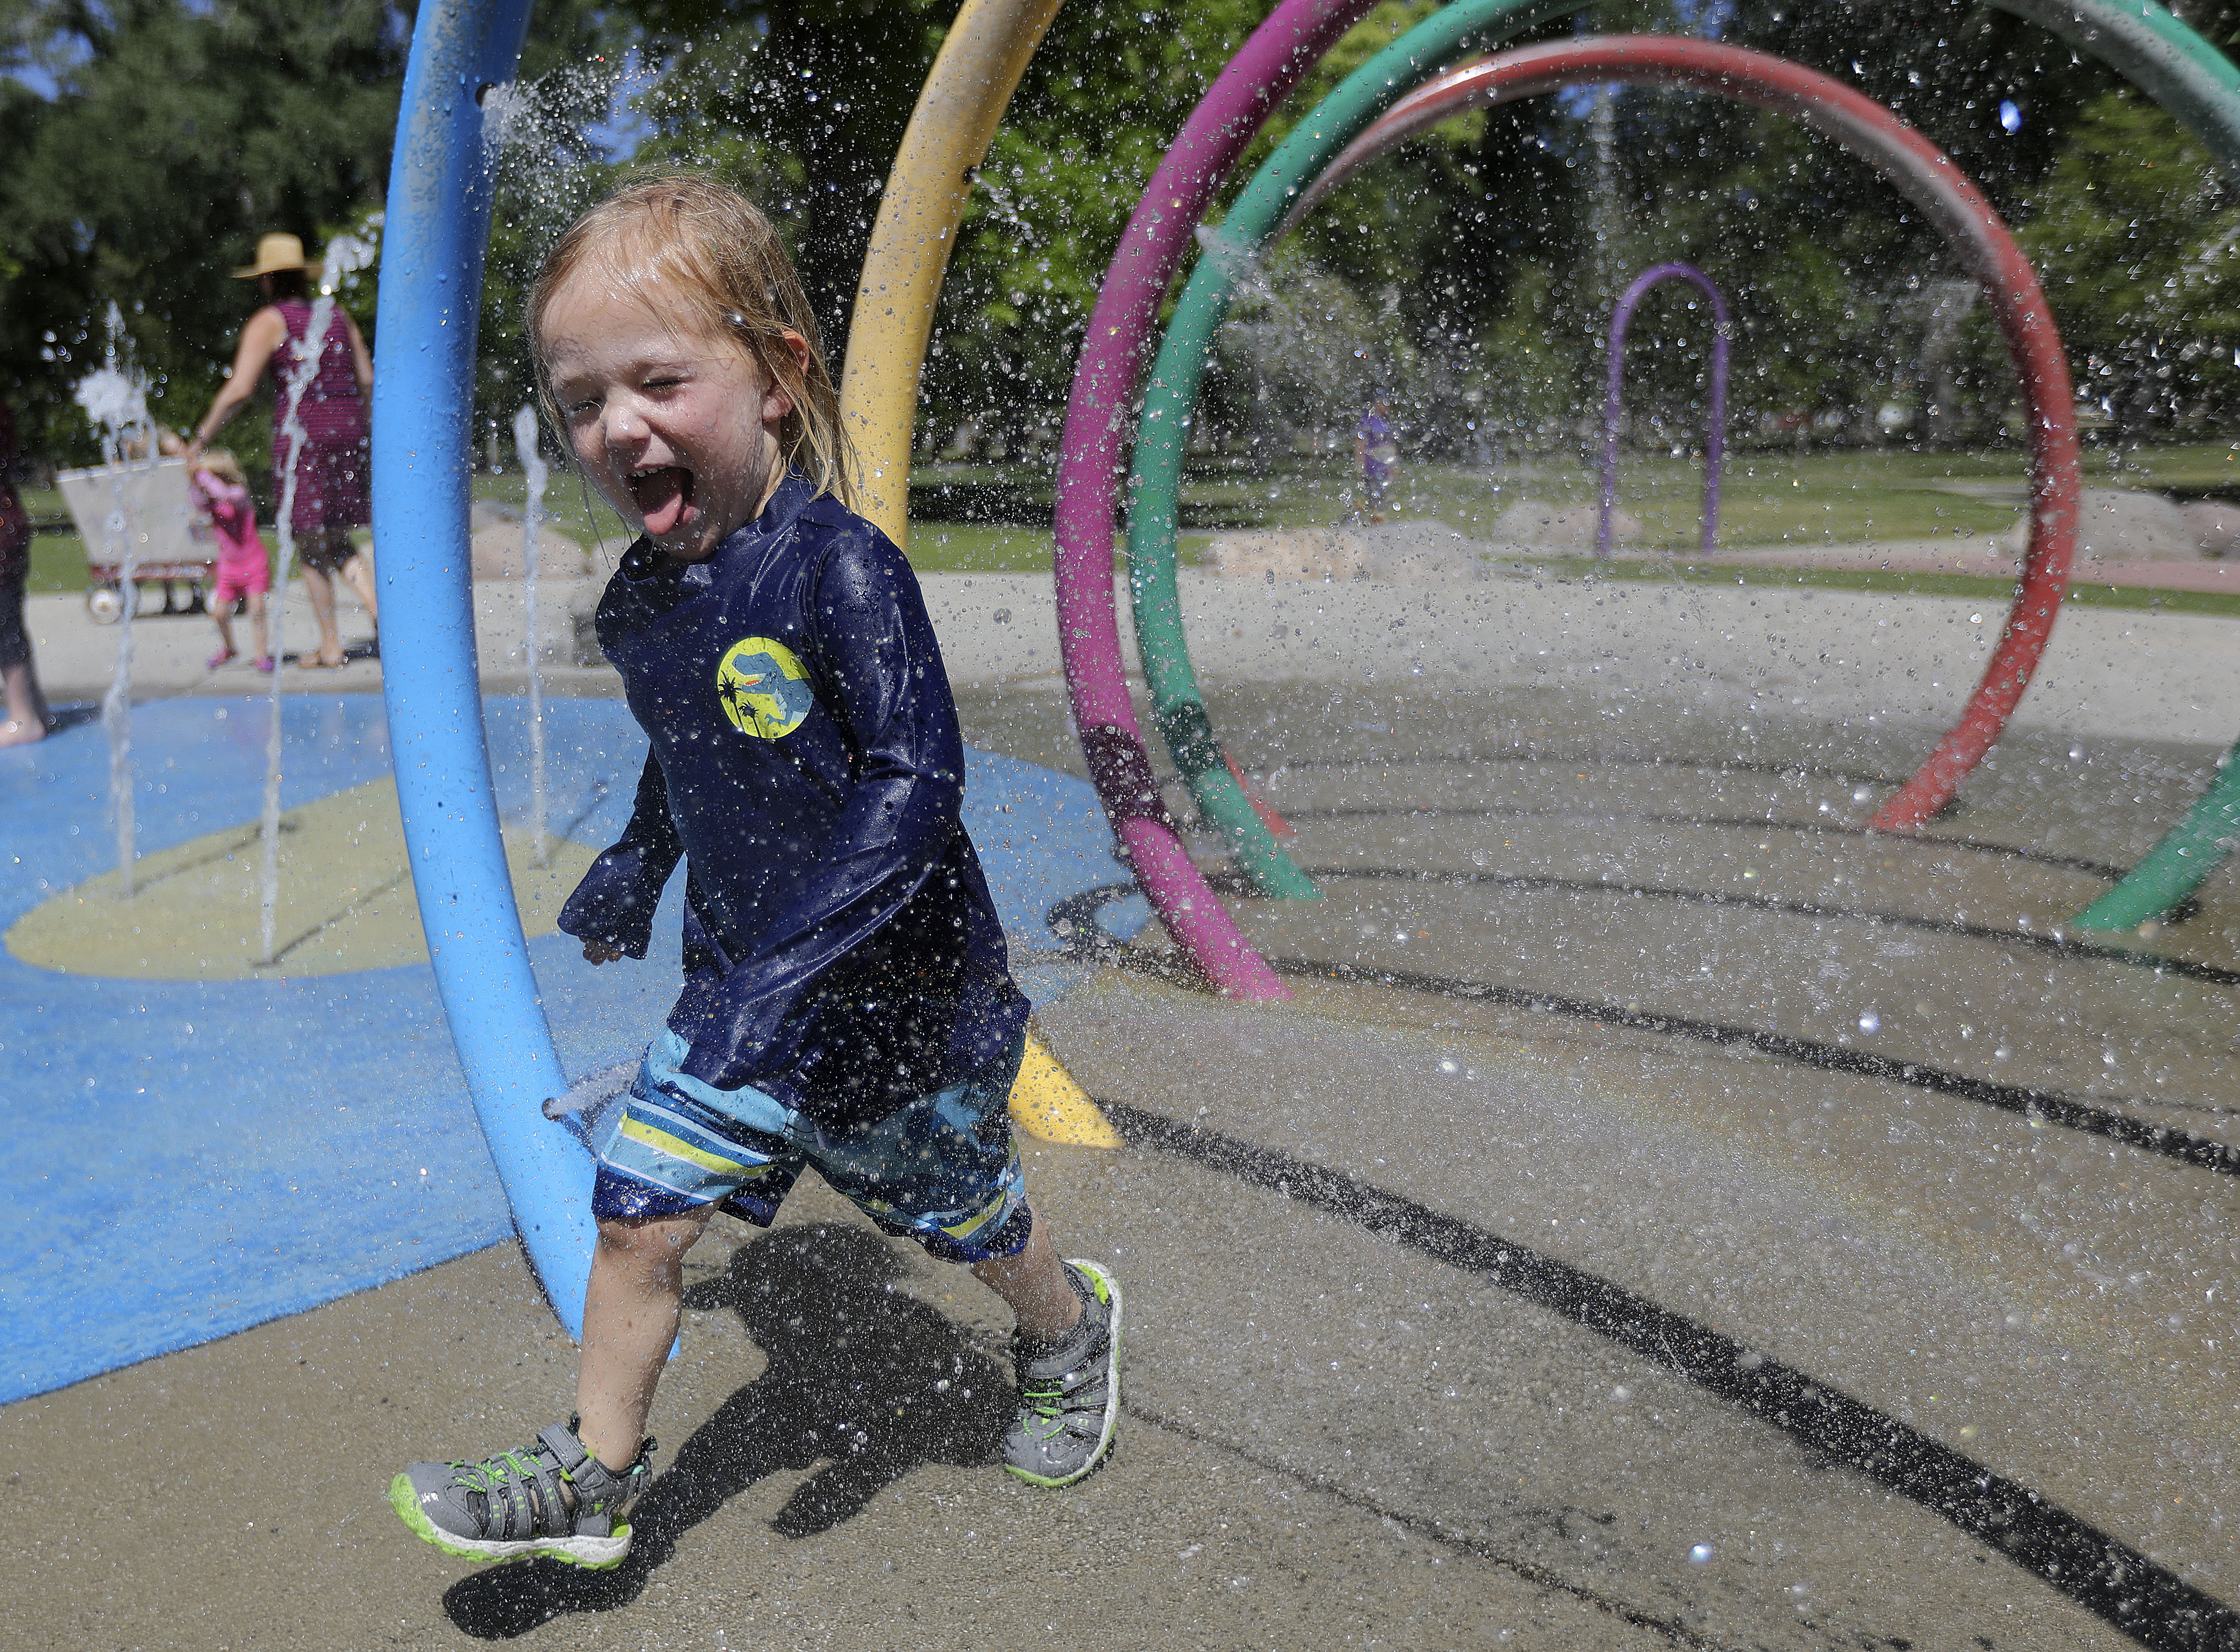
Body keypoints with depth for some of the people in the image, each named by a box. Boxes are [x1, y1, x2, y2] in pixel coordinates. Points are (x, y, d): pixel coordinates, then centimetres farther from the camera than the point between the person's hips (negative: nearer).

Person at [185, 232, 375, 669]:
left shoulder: (268, 322, -3)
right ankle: (377, 605, -9)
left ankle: (330, 646, 7)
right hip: (349, 432, 5)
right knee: (338, 541, 15)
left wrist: (201, 438, -2)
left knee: (311, 543, 4)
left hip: (301, 436, -5)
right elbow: (368, 380, 11)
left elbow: (238, 390, -10)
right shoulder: (339, 316, 12)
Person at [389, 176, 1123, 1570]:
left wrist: (791, 961, -36)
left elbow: (916, 781, -30)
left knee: (963, 1216, 17)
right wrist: (636, 870, 15)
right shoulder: (637, 605, -1)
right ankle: (591, 1482, 23)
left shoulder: (838, 567, -24)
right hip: (739, 994, 5)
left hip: (896, 991, -5)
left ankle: (1068, 1331, 49)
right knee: (638, 1214, 2)